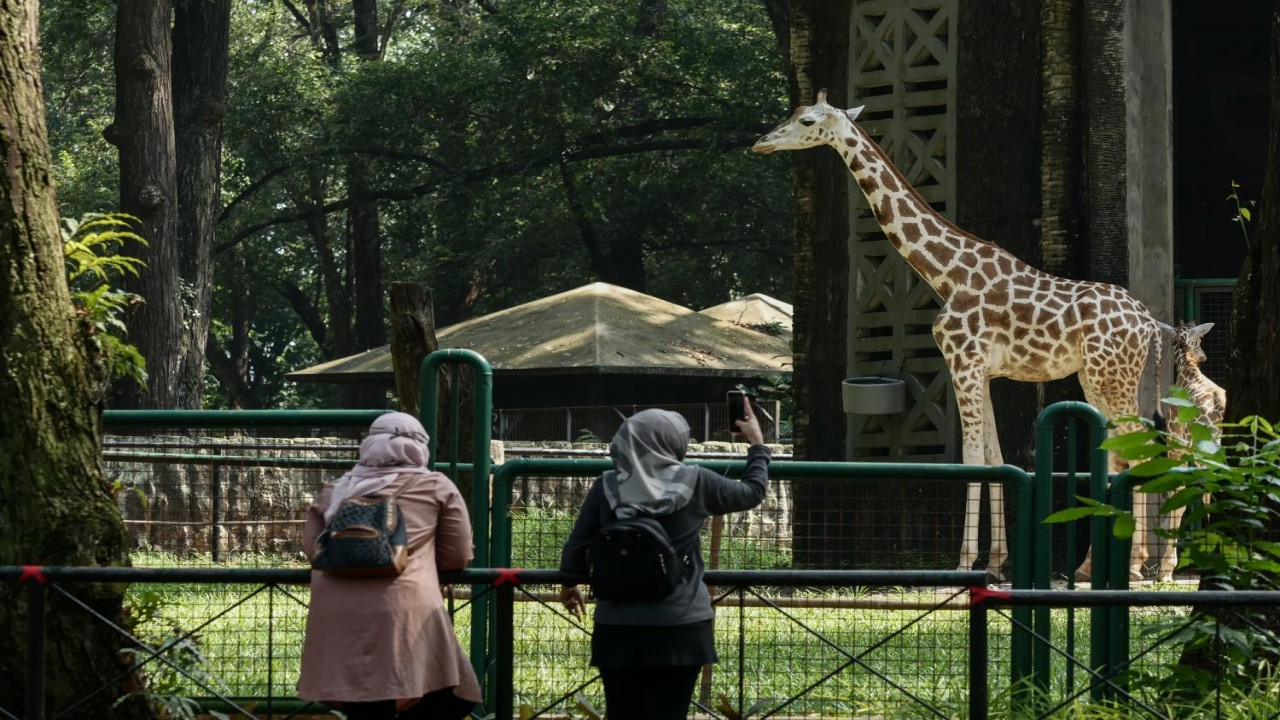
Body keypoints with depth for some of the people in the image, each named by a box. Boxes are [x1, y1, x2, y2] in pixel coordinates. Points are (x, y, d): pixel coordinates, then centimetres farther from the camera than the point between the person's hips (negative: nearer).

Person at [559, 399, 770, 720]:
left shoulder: (607, 487, -2)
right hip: (679, 629, -2)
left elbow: (576, 548, 5)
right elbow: (753, 492, 12)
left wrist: (569, 584, 26)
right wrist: (757, 444, 29)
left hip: (618, 629, 2)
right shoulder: (695, 482, -5)